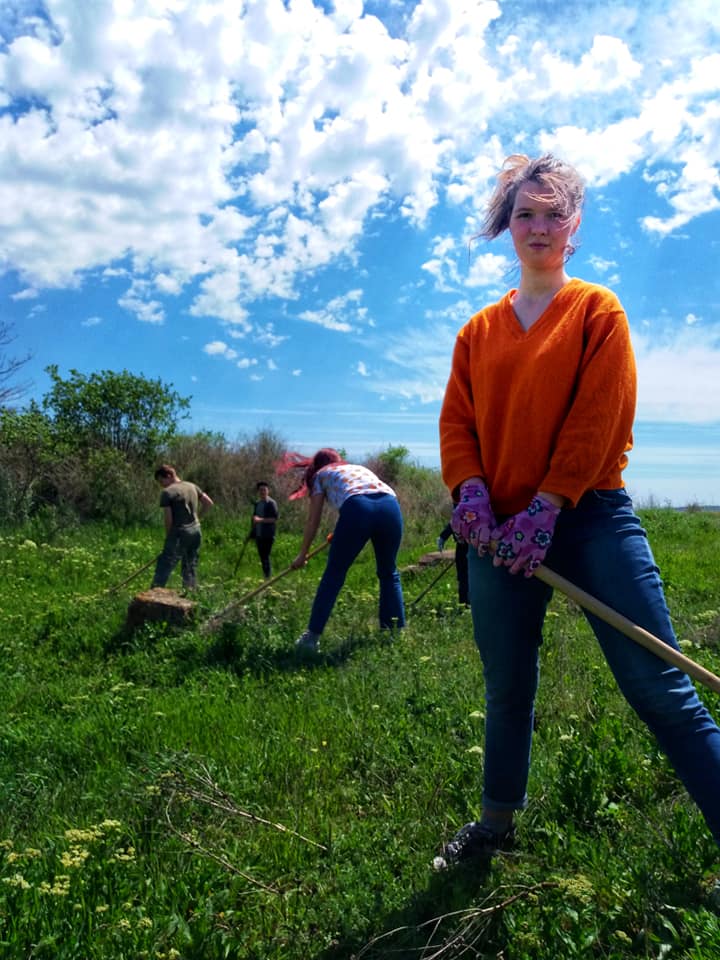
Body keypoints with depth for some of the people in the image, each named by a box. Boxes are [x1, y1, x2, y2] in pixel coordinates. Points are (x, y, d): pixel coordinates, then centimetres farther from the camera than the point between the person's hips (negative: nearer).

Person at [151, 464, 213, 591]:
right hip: (196, 530, 7)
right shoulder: (192, 486, 9)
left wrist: (168, 536, -1)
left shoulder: (167, 492, -11)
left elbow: (168, 518, -12)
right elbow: (209, 503, 12)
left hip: (180, 532, -7)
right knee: (191, 565, 15)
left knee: (165, 565, -5)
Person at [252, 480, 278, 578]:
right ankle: (265, 576, 18)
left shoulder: (271, 503, -7)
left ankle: (268, 577, -6)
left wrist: (261, 520, -23)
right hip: (258, 535, 7)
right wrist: (253, 534, 20)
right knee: (262, 557, 10)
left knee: (265, 557, -10)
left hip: (268, 535, -7)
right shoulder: (257, 504, 15)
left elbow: (275, 519, -15)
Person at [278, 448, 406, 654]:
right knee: (389, 574, 20)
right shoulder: (360, 468, 41)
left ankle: (312, 638, 8)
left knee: (333, 575, 7)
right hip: (391, 506, 4)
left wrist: (302, 555, 38)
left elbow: (313, 521, 27)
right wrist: (340, 537, 58)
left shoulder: (320, 475, 29)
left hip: (357, 507, -4)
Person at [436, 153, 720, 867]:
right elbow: (457, 421, 8)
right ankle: (496, 823, 33)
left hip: (590, 514, -3)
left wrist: (545, 507, -14)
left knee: (661, 687, -7)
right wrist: (471, 492, -11)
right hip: (499, 531, 3)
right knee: (507, 689, 13)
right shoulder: (478, 331, 15)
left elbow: (599, 417, -6)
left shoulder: (597, 309, 6)